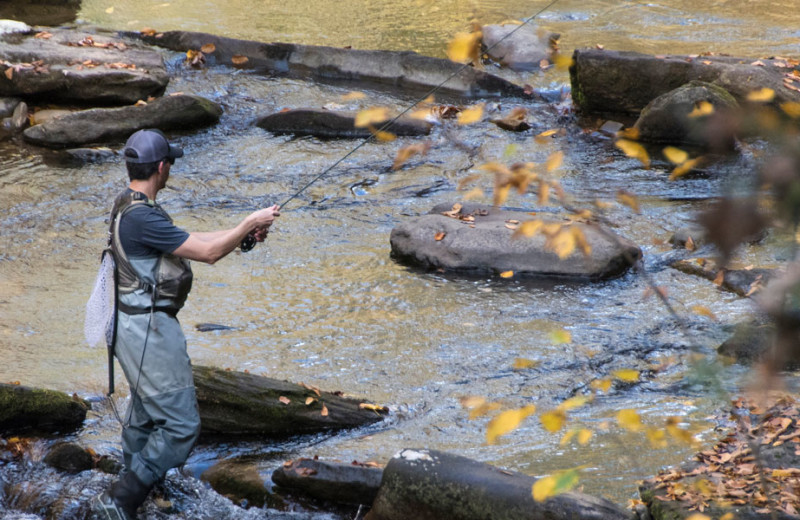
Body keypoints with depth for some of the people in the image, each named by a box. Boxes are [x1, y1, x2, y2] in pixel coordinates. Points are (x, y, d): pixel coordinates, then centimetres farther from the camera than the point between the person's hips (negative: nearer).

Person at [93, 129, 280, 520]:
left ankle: (134, 474, 48)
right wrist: (251, 222, -10)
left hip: (135, 322, 11)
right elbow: (208, 253, -22)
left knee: (144, 410, 29)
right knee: (180, 424, -7)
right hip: (150, 330, -11)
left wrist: (242, 233, 12)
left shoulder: (129, 206, 7)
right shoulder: (141, 217, -26)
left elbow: (187, 242, 16)